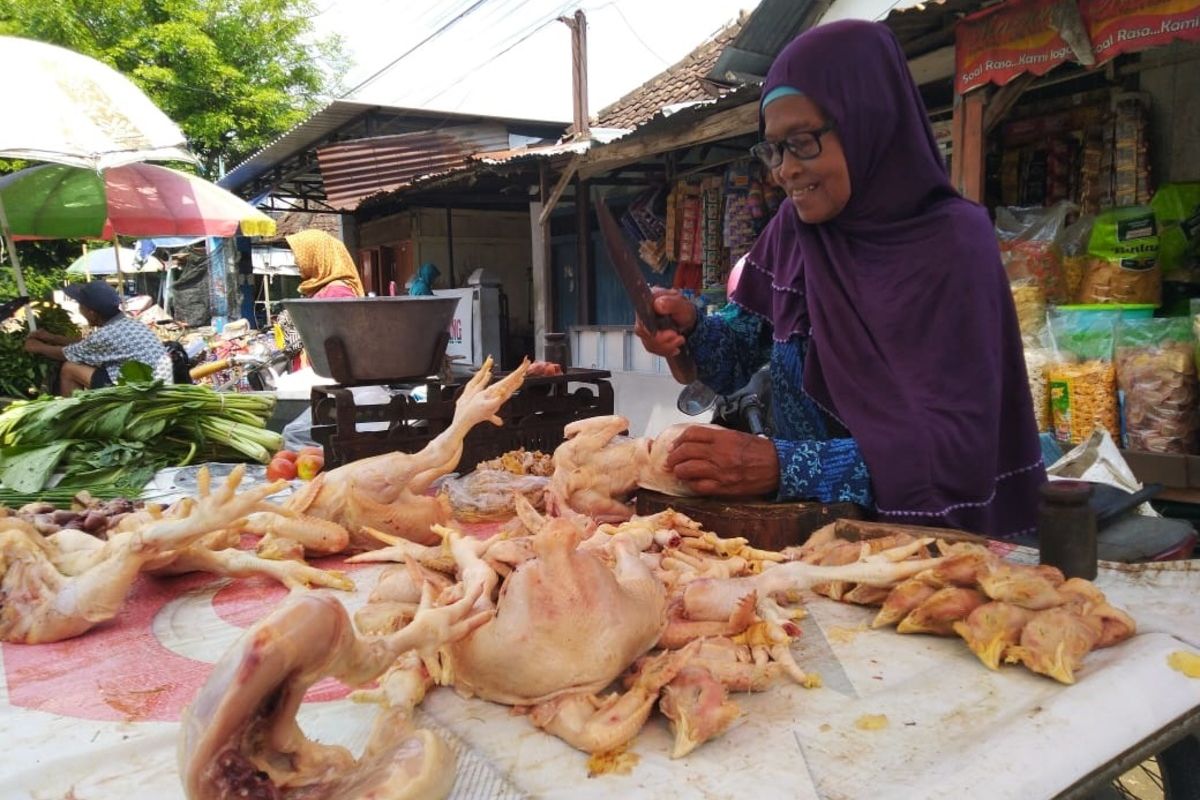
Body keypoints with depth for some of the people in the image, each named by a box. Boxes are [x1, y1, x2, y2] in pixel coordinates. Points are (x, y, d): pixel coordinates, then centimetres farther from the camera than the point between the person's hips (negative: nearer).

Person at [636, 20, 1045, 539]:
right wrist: (689, 328, -14)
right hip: (813, 527, 4)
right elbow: (742, 353, 7)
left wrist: (783, 466, -31)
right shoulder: (794, 227, 1)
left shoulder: (954, 244, -13)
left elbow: (958, 444, -20)